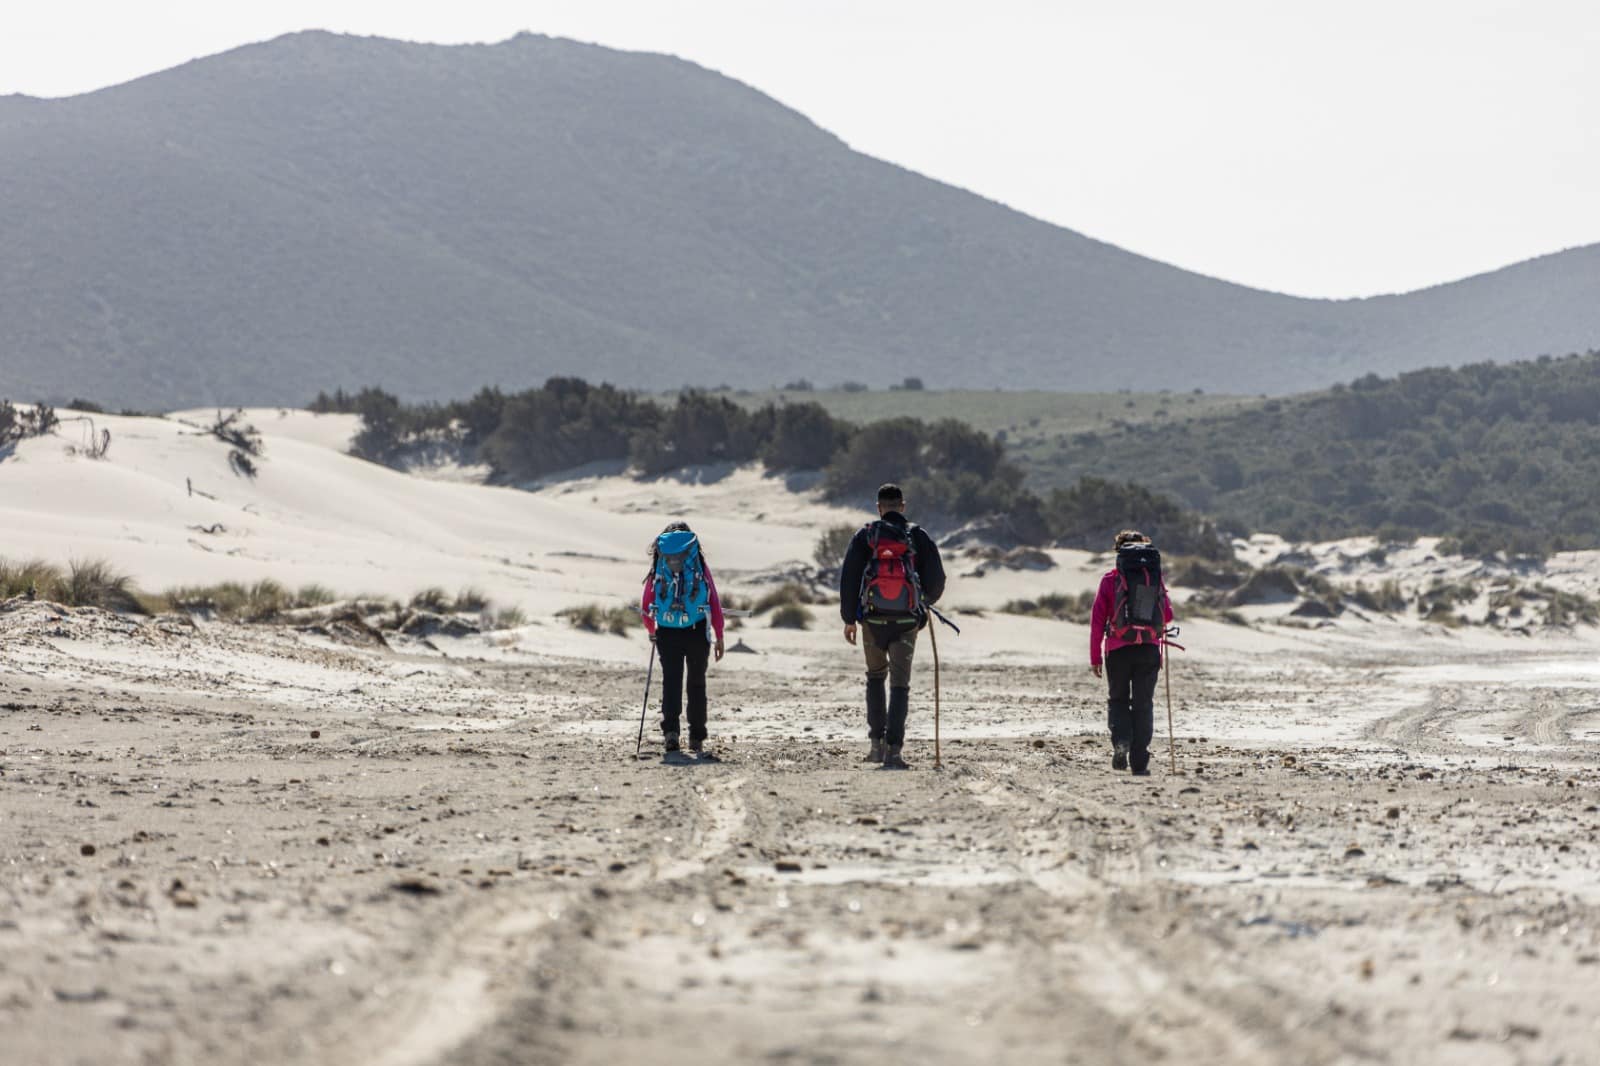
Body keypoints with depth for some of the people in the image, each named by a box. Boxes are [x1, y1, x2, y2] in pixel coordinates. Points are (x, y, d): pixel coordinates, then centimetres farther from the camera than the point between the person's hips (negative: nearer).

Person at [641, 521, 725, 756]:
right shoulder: (700, 566, 4)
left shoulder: (658, 567, 5)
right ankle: (696, 739, 15)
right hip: (698, 632, 0)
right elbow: (715, 603, 0)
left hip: (667, 634, 0)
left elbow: (645, 605, 5)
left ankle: (670, 732, -19)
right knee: (696, 684, 13)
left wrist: (651, 632, 22)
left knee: (671, 682, 2)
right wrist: (719, 637, 5)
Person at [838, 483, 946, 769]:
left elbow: (848, 577, -3)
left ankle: (877, 743, 14)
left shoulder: (865, 535, 2)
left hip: (873, 619, 1)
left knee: (876, 677, 21)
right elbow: (937, 580, 3)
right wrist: (925, 603, 25)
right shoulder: (919, 537, 3)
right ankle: (893, 750, -9)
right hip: (906, 622, -1)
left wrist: (849, 618, 3)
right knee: (900, 684, 2)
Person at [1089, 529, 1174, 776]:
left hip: (1118, 649, -1)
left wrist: (1095, 657, 2)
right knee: (1143, 704, 7)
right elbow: (1168, 616, 10)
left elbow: (1097, 619, -3)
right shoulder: (1156, 577, 4)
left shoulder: (1111, 579, -1)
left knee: (1118, 700, 15)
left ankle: (1121, 741, -10)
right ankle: (1139, 762, 3)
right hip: (1149, 650, 1)